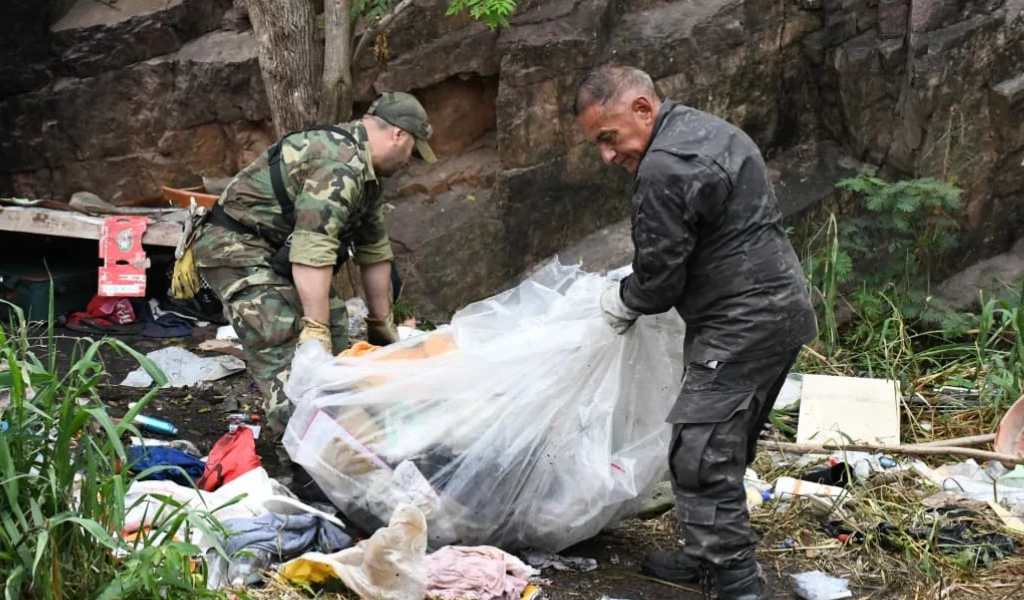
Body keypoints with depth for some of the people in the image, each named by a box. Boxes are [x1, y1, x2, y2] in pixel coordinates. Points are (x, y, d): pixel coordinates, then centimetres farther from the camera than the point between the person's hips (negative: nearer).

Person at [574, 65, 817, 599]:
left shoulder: (662, 171, -21)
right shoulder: (705, 128, 13)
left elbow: (659, 280, -15)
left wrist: (620, 301, 6)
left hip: (742, 328, -11)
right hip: (781, 309, 11)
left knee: (700, 456, -8)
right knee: (725, 449, 19)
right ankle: (705, 556, 31)